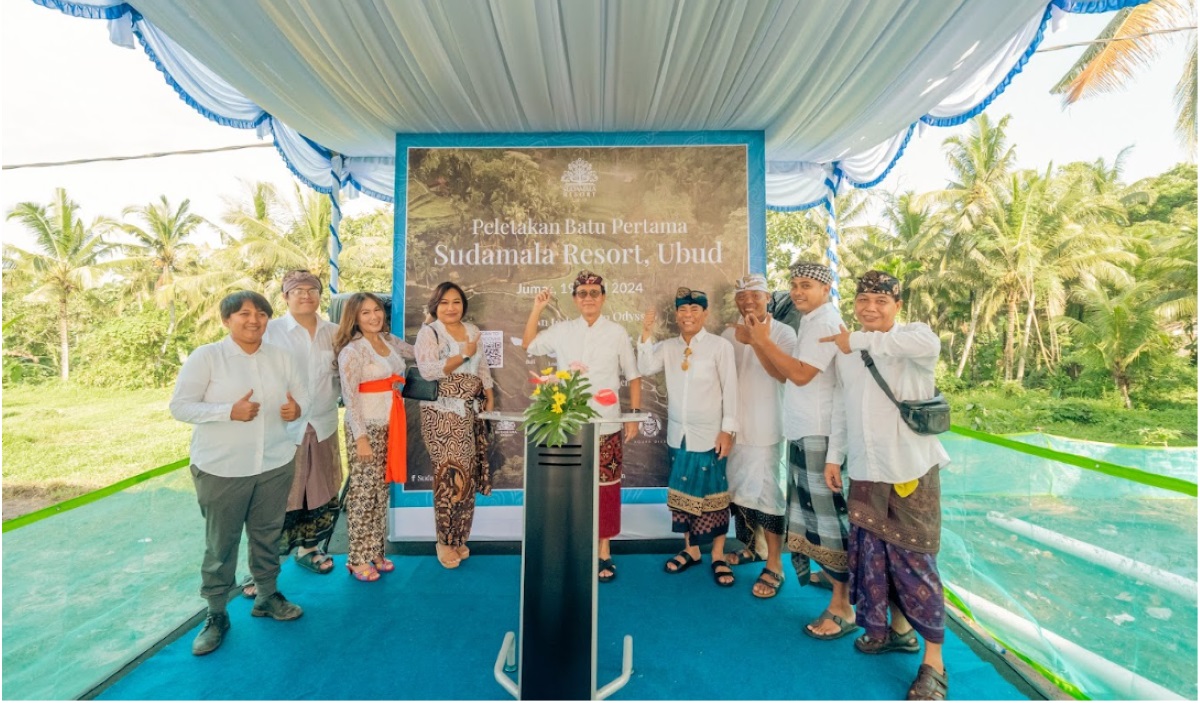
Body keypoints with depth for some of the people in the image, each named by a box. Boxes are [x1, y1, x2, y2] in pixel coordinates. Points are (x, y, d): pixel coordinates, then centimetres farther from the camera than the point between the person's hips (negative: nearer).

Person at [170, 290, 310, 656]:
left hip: (276, 463, 4)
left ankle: (267, 595, 36)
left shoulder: (280, 356, 3)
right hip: (221, 469, -3)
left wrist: (297, 409, -14)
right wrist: (229, 411, -24)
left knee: (267, 535, 17)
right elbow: (179, 406, -9)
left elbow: (302, 391, 9)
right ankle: (216, 614, 29)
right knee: (220, 543, 10)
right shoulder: (205, 356, -8)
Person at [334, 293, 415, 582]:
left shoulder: (389, 340, 6)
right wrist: (360, 438, -18)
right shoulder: (352, 350, -14)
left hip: (388, 425, 7)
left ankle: (376, 552, 29)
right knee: (363, 492, 5)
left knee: (381, 491, 15)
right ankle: (358, 559, 21)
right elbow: (349, 397, -16)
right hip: (365, 427, -7)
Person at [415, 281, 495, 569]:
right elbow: (428, 371, -18)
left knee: (468, 475, 8)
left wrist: (489, 396, 9)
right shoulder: (428, 333, -3)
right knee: (451, 475, -7)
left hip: (471, 412, 5)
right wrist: (464, 355, -15)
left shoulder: (473, 331, 14)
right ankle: (445, 541, 12)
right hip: (442, 413, -5)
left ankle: (459, 538, 23)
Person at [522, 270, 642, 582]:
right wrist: (537, 309, 8)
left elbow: (633, 376, 4)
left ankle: (604, 552, 22)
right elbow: (528, 344, 17)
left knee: (605, 487, 4)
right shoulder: (562, 330, 6)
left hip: (606, 425, -1)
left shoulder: (617, 333, 1)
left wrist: (634, 415, -2)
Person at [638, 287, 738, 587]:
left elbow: (730, 389, -8)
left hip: (709, 434, -4)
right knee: (682, 492, 14)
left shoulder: (721, 346, -9)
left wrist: (728, 430, -11)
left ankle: (718, 556, 25)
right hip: (678, 433, 4)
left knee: (713, 494, 7)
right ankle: (691, 550, 31)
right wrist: (647, 334, -17)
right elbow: (646, 368, -8)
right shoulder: (668, 346, 4)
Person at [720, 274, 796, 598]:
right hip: (735, 426, 5)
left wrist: (757, 341, -27)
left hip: (766, 429, -5)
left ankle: (774, 565, 14)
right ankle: (752, 546, 36)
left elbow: (783, 374, -19)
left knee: (766, 493, -2)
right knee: (739, 490, 15)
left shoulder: (783, 333, -5)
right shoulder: (729, 334, 7)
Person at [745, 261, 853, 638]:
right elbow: (787, 375, 13)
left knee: (827, 511, -3)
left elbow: (801, 374, -21)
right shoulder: (812, 322, 17)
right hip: (804, 430, 10)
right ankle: (831, 572, 34)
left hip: (817, 432, -10)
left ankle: (842, 607, 9)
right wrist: (759, 343, 4)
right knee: (814, 508, 18)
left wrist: (764, 341, -14)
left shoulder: (825, 322, -12)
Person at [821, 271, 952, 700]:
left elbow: (928, 345, -34)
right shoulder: (845, 350, 9)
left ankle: (934, 663, 21)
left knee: (913, 560, 3)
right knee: (871, 554, 15)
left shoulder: (912, 334, -7)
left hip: (911, 470, -5)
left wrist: (860, 341, -28)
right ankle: (897, 630, 38)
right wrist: (834, 457, 11)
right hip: (864, 472, 5)